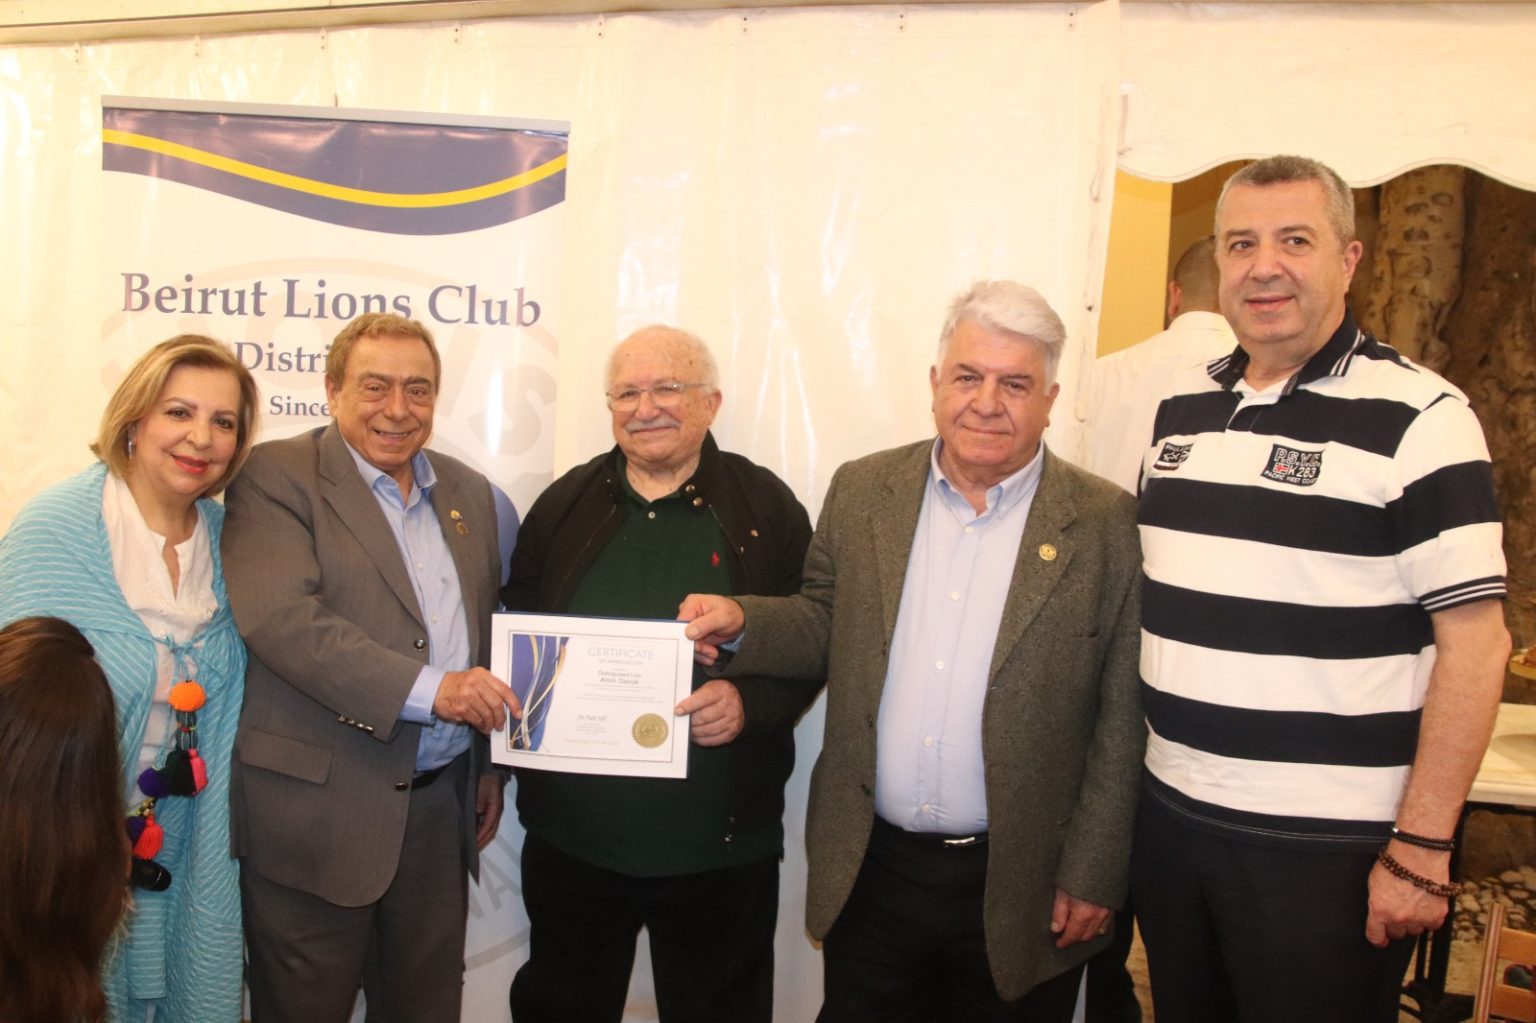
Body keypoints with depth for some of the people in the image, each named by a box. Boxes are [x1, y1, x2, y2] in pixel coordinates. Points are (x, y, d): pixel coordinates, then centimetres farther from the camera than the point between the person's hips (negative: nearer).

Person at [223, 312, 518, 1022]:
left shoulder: (469, 492, 12)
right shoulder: (277, 477, -7)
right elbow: (278, 615, -21)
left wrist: (490, 767, 16)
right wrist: (427, 689, -26)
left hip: (441, 804, 5)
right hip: (318, 808, -5)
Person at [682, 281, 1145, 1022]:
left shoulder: (1107, 526, -8)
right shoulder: (861, 491, 2)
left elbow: (1123, 720, -7)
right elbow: (826, 625, 9)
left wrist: (1092, 876, -7)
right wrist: (741, 623, -11)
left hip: (1019, 890, -2)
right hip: (868, 872, 3)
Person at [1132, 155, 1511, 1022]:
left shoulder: (1418, 417, -10)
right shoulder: (1181, 409, 7)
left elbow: (1476, 641, -12)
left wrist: (1422, 850, -14)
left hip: (1327, 849, -5)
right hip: (1171, 818, 5)